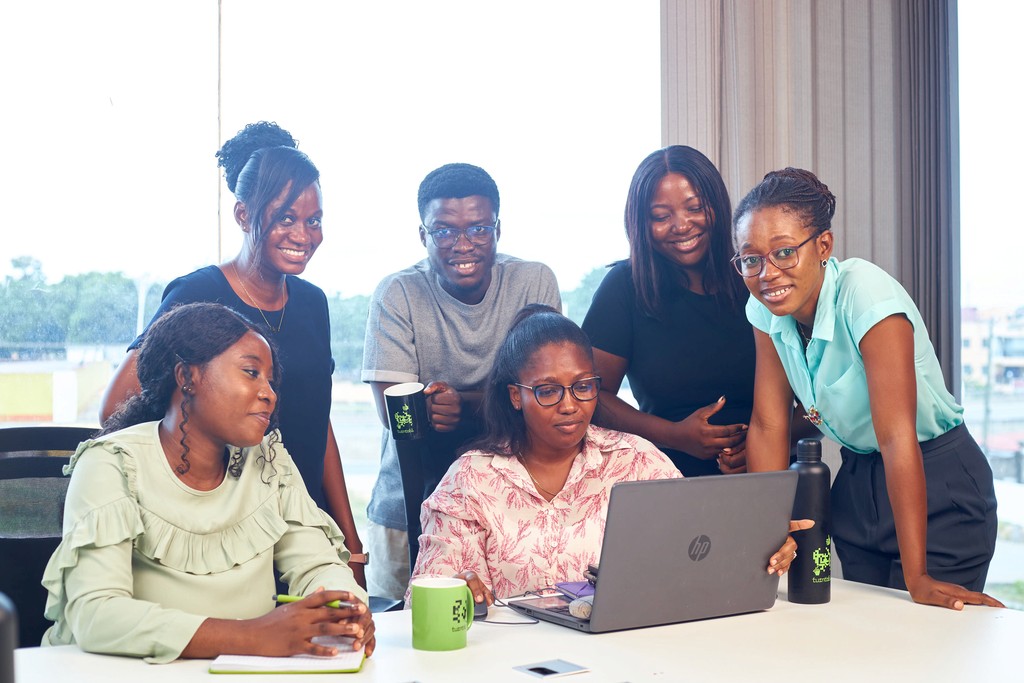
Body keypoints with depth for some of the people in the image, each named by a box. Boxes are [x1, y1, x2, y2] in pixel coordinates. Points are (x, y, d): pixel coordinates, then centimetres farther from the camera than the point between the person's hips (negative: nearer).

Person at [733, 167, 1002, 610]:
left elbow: (896, 436, -32)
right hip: (858, 480, 6)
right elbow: (769, 426, -8)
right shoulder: (765, 309, -9)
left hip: (935, 483, -5)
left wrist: (917, 579, -34)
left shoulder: (866, 294, -28)